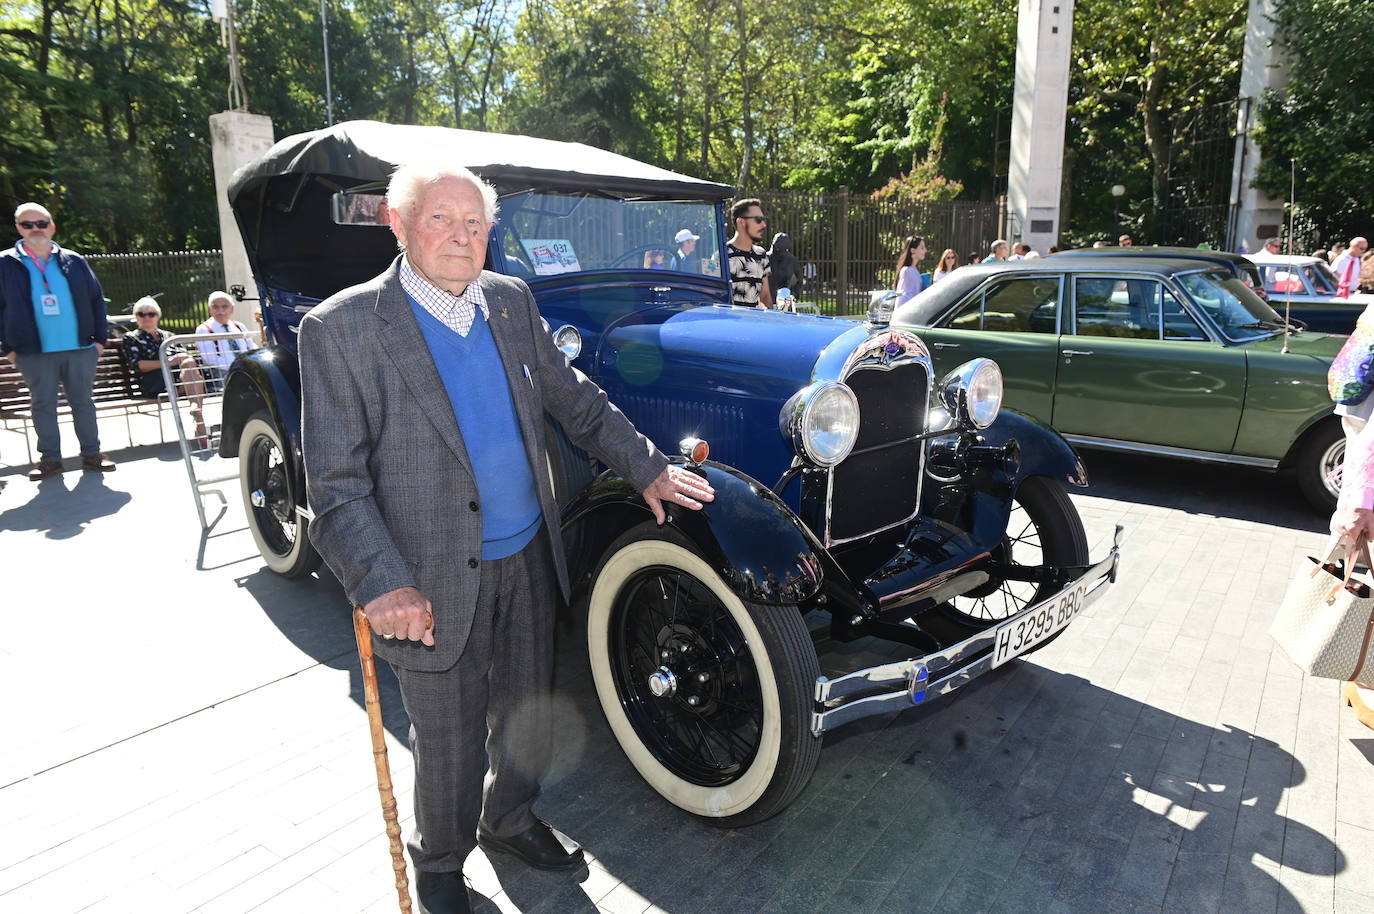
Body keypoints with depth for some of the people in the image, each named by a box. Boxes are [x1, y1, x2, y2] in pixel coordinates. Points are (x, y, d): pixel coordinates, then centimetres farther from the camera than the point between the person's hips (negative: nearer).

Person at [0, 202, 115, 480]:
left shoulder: (74, 261, 7)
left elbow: (96, 298, 10)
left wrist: (100, 337, 3)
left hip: (80, 348, 1)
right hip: (34, 352, -1)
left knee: (83, 401, 7)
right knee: (43, 405, 6)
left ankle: (91, 453, 16)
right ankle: (49, 458, 15)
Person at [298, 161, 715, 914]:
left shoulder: (511, 301, 4)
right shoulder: (341, 328, -13)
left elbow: (574, 398, 14)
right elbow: (336, 485, -14)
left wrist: (647, 469, 12)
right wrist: (382, 583, -25)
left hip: (528, 556, 5)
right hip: (434, 582, -5)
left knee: (525, 712, 22)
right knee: (449, 741, 12)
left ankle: (508, 820, 51)